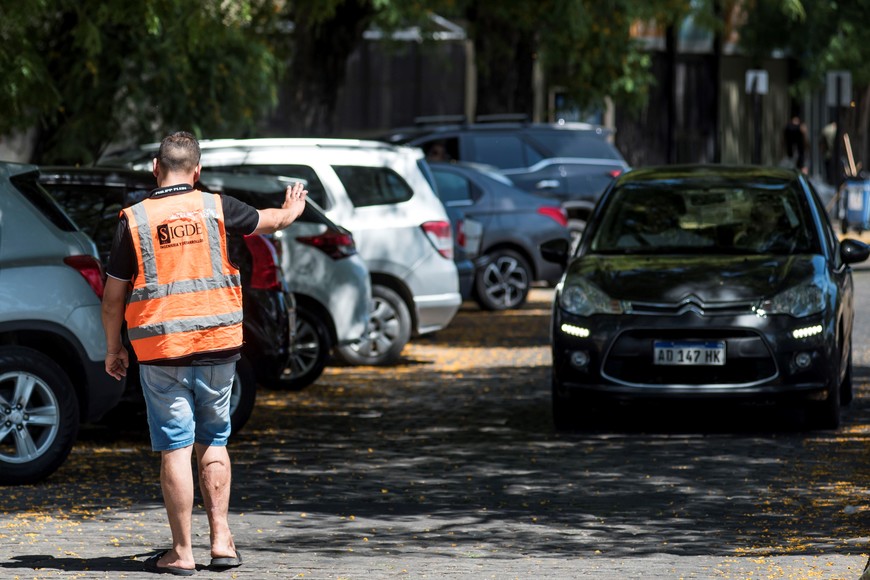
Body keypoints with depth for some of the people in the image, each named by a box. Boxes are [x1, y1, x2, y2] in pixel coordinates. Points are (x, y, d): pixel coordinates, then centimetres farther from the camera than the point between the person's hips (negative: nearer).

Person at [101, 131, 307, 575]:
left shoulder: (134, 220, -4)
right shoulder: (215, 208, 1)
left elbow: (114, 295, -1)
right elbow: (270, 221, 20)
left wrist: (113, 349, 12)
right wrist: (292, 209, 43)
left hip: (161, 352, -2)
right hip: (218, 346, 2)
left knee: (175, 449, 0)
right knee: (213, 442, 15)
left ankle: (181, 552, 1)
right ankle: (221, 539, 11)